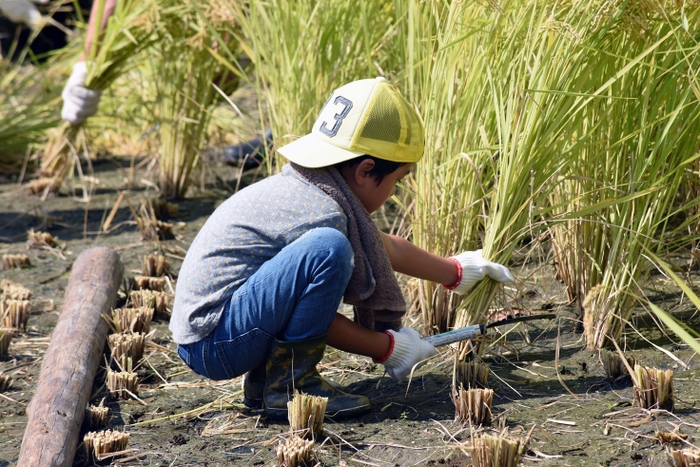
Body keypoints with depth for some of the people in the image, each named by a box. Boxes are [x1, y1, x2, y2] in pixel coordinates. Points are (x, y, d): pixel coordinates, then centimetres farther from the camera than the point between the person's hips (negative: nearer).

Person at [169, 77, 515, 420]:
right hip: (212, 345, -10)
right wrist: (388, 347, 1)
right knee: (329, 248, -26)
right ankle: (288, 386, -12)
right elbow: (320, 319, -11)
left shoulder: (313, 191, 12)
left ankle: (263, 380, 15)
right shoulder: (323, 214, -18)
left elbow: (386, 247, 28)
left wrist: (455, 272, 39)